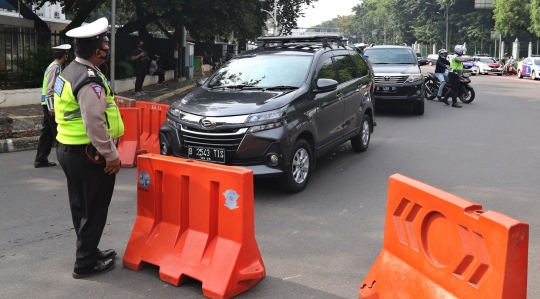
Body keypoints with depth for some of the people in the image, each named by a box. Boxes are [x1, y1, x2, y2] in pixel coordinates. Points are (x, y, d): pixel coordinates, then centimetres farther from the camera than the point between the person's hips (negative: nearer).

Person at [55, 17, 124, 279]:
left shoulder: (70, 71, 10)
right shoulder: (89, 80, -22)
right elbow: (94, 123, -27)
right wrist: (111, 154, -19)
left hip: (68, 148, 10)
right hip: (87, 154, -10)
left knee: (81, 206, 19)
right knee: (93, 209, 1)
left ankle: (88, 251, 33)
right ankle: (86, 262, 11)